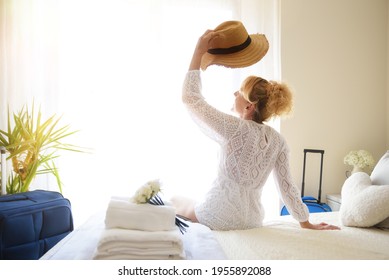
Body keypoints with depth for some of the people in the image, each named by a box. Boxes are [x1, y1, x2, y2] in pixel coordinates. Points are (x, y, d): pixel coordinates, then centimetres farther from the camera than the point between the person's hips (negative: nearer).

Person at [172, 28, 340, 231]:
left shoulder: (235, 129, -22)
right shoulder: (278, 141, -6)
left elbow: (190, 97, -15)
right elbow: (287, 186, -2)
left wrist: (199, 51, -14)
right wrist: (306, 224, 9)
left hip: (221, 218, -6)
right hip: (253, 220, 7)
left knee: (175, 200, 22)